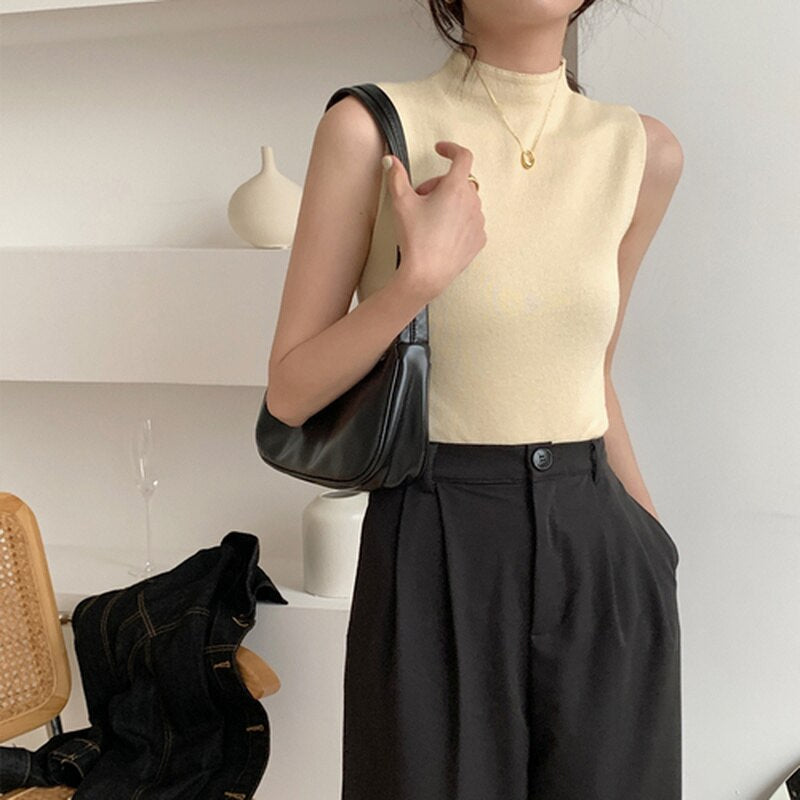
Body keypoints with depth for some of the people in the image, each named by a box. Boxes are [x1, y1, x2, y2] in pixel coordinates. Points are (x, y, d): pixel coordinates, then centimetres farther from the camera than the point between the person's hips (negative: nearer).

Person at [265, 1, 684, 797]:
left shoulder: (643, 150, 2)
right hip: (436, 555, -3)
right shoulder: (370, 127, -9)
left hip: (597, 553, 4)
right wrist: (421, 276, -20)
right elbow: (290, 393, -6)